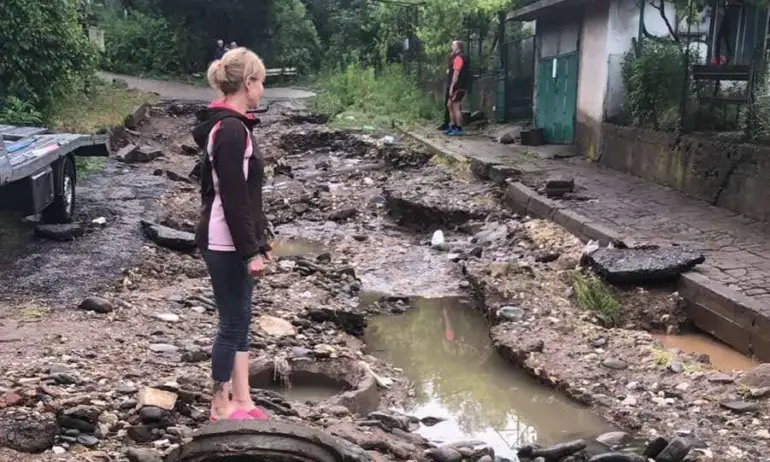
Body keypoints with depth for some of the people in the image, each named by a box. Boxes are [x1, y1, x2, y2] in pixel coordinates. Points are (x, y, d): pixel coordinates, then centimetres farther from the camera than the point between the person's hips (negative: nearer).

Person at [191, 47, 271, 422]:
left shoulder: (228, 125, 12)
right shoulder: (231, 130, -19)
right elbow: (234, 198, -22)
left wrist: (258, 241, 19)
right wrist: (251, 251, -19)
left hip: (232, 241, 10)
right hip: (226, 244, -10)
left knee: (240, 320, 14)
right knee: (233, 323, 1)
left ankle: (242, 401, 23)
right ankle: (221, 406, 15)